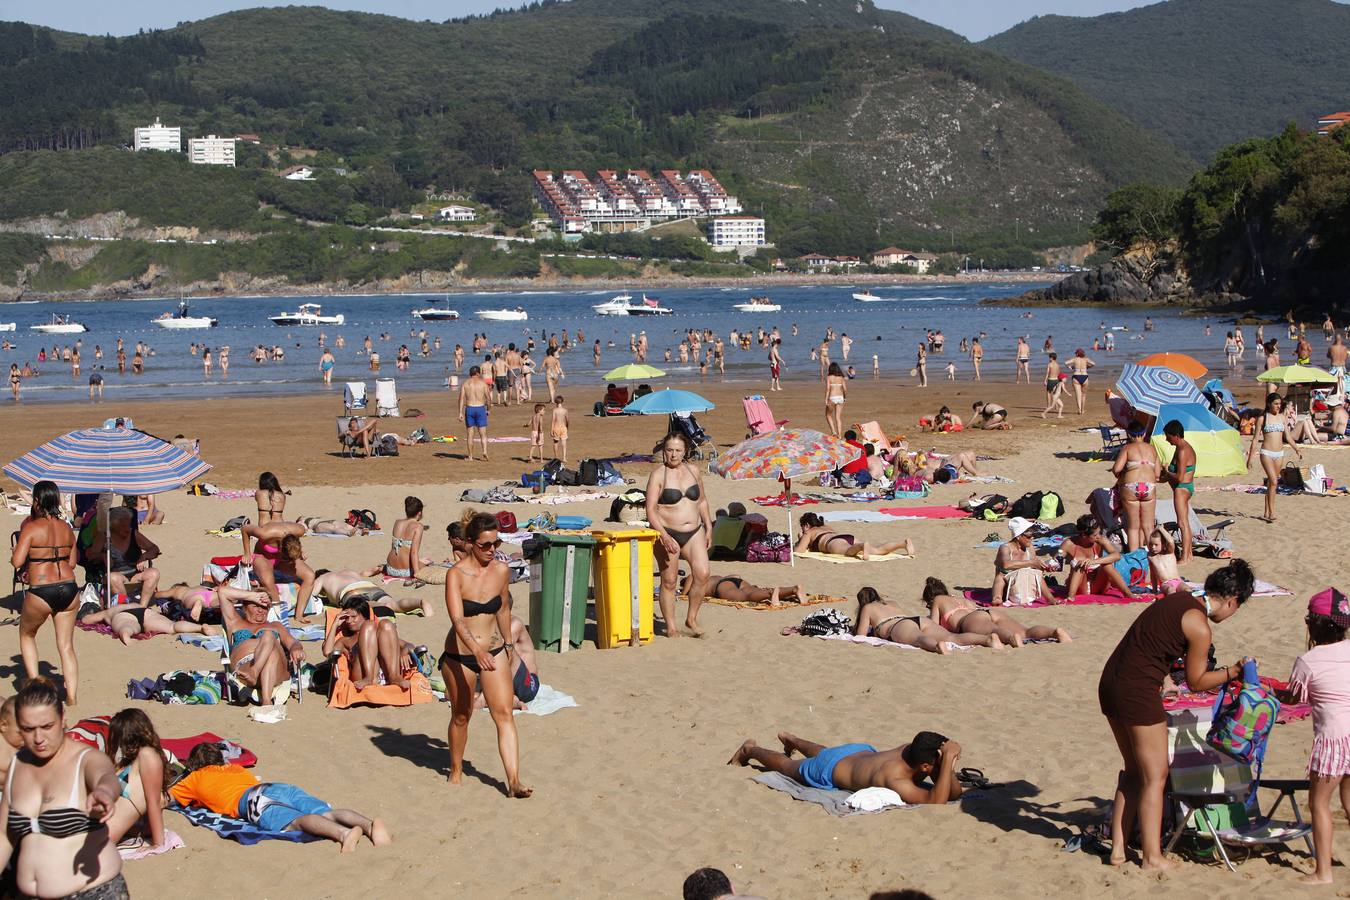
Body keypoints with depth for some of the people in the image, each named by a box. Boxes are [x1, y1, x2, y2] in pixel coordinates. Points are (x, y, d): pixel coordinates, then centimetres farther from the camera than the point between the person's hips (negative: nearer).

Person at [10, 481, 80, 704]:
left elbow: (17, 562, -13)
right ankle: (71, 695, 4)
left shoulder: (31, 528, -10)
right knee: (66, 645, 10)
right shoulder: (66, 528, 7)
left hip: (40, 593, -4)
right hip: (69, 589, 4)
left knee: (27, 635, 22)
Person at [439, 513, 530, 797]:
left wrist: (507, 645, 23)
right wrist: (476, 649, -42)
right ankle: (456, 771, 35)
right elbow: (457, 619, -27)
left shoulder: (501, 571, -2)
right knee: (461, 715, 13)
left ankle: (514, 781, -13)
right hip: (459, 655, -3)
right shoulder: (456, 574, -16)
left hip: (494, 653, 3)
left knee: (504, 713, -8)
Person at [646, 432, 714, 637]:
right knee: (669, 581, -1)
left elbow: (702, 501, 21)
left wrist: (708, 528, 14)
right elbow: (650, 510, -12)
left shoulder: (693, 471, 8)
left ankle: (691, 619, 5)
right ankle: (670, 626, 11)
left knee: (702, 574, -11)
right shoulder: (658, 475, -7)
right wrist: (664, 536, -22)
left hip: (694, 532, 4)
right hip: (667, 534, -4)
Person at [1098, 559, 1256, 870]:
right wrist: (1232, 672, 7)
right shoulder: (1200, 628, -14)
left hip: (1110, 683, 9)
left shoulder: (1179, 599, 11)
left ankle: (1118, 849, 22)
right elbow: (1196, 682, -4)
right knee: (1155, 775, 4)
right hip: (1138, 692, -9)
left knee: (1134, 771, 19)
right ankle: (1152, 857, 11)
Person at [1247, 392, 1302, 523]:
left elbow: (1287, 437, 16)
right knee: (1273, 481, -18)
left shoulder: (1281, 418, 11)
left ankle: (1267, 514, 13)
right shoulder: (1262, 418, -3)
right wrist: (1250, 458, -4)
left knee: (1272, 483, 7)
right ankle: (1271, 513, -19)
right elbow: (1255, 439, -2)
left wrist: (1296, 449, 4)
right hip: (1267, 453, -5)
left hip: (1279, 453, 5)